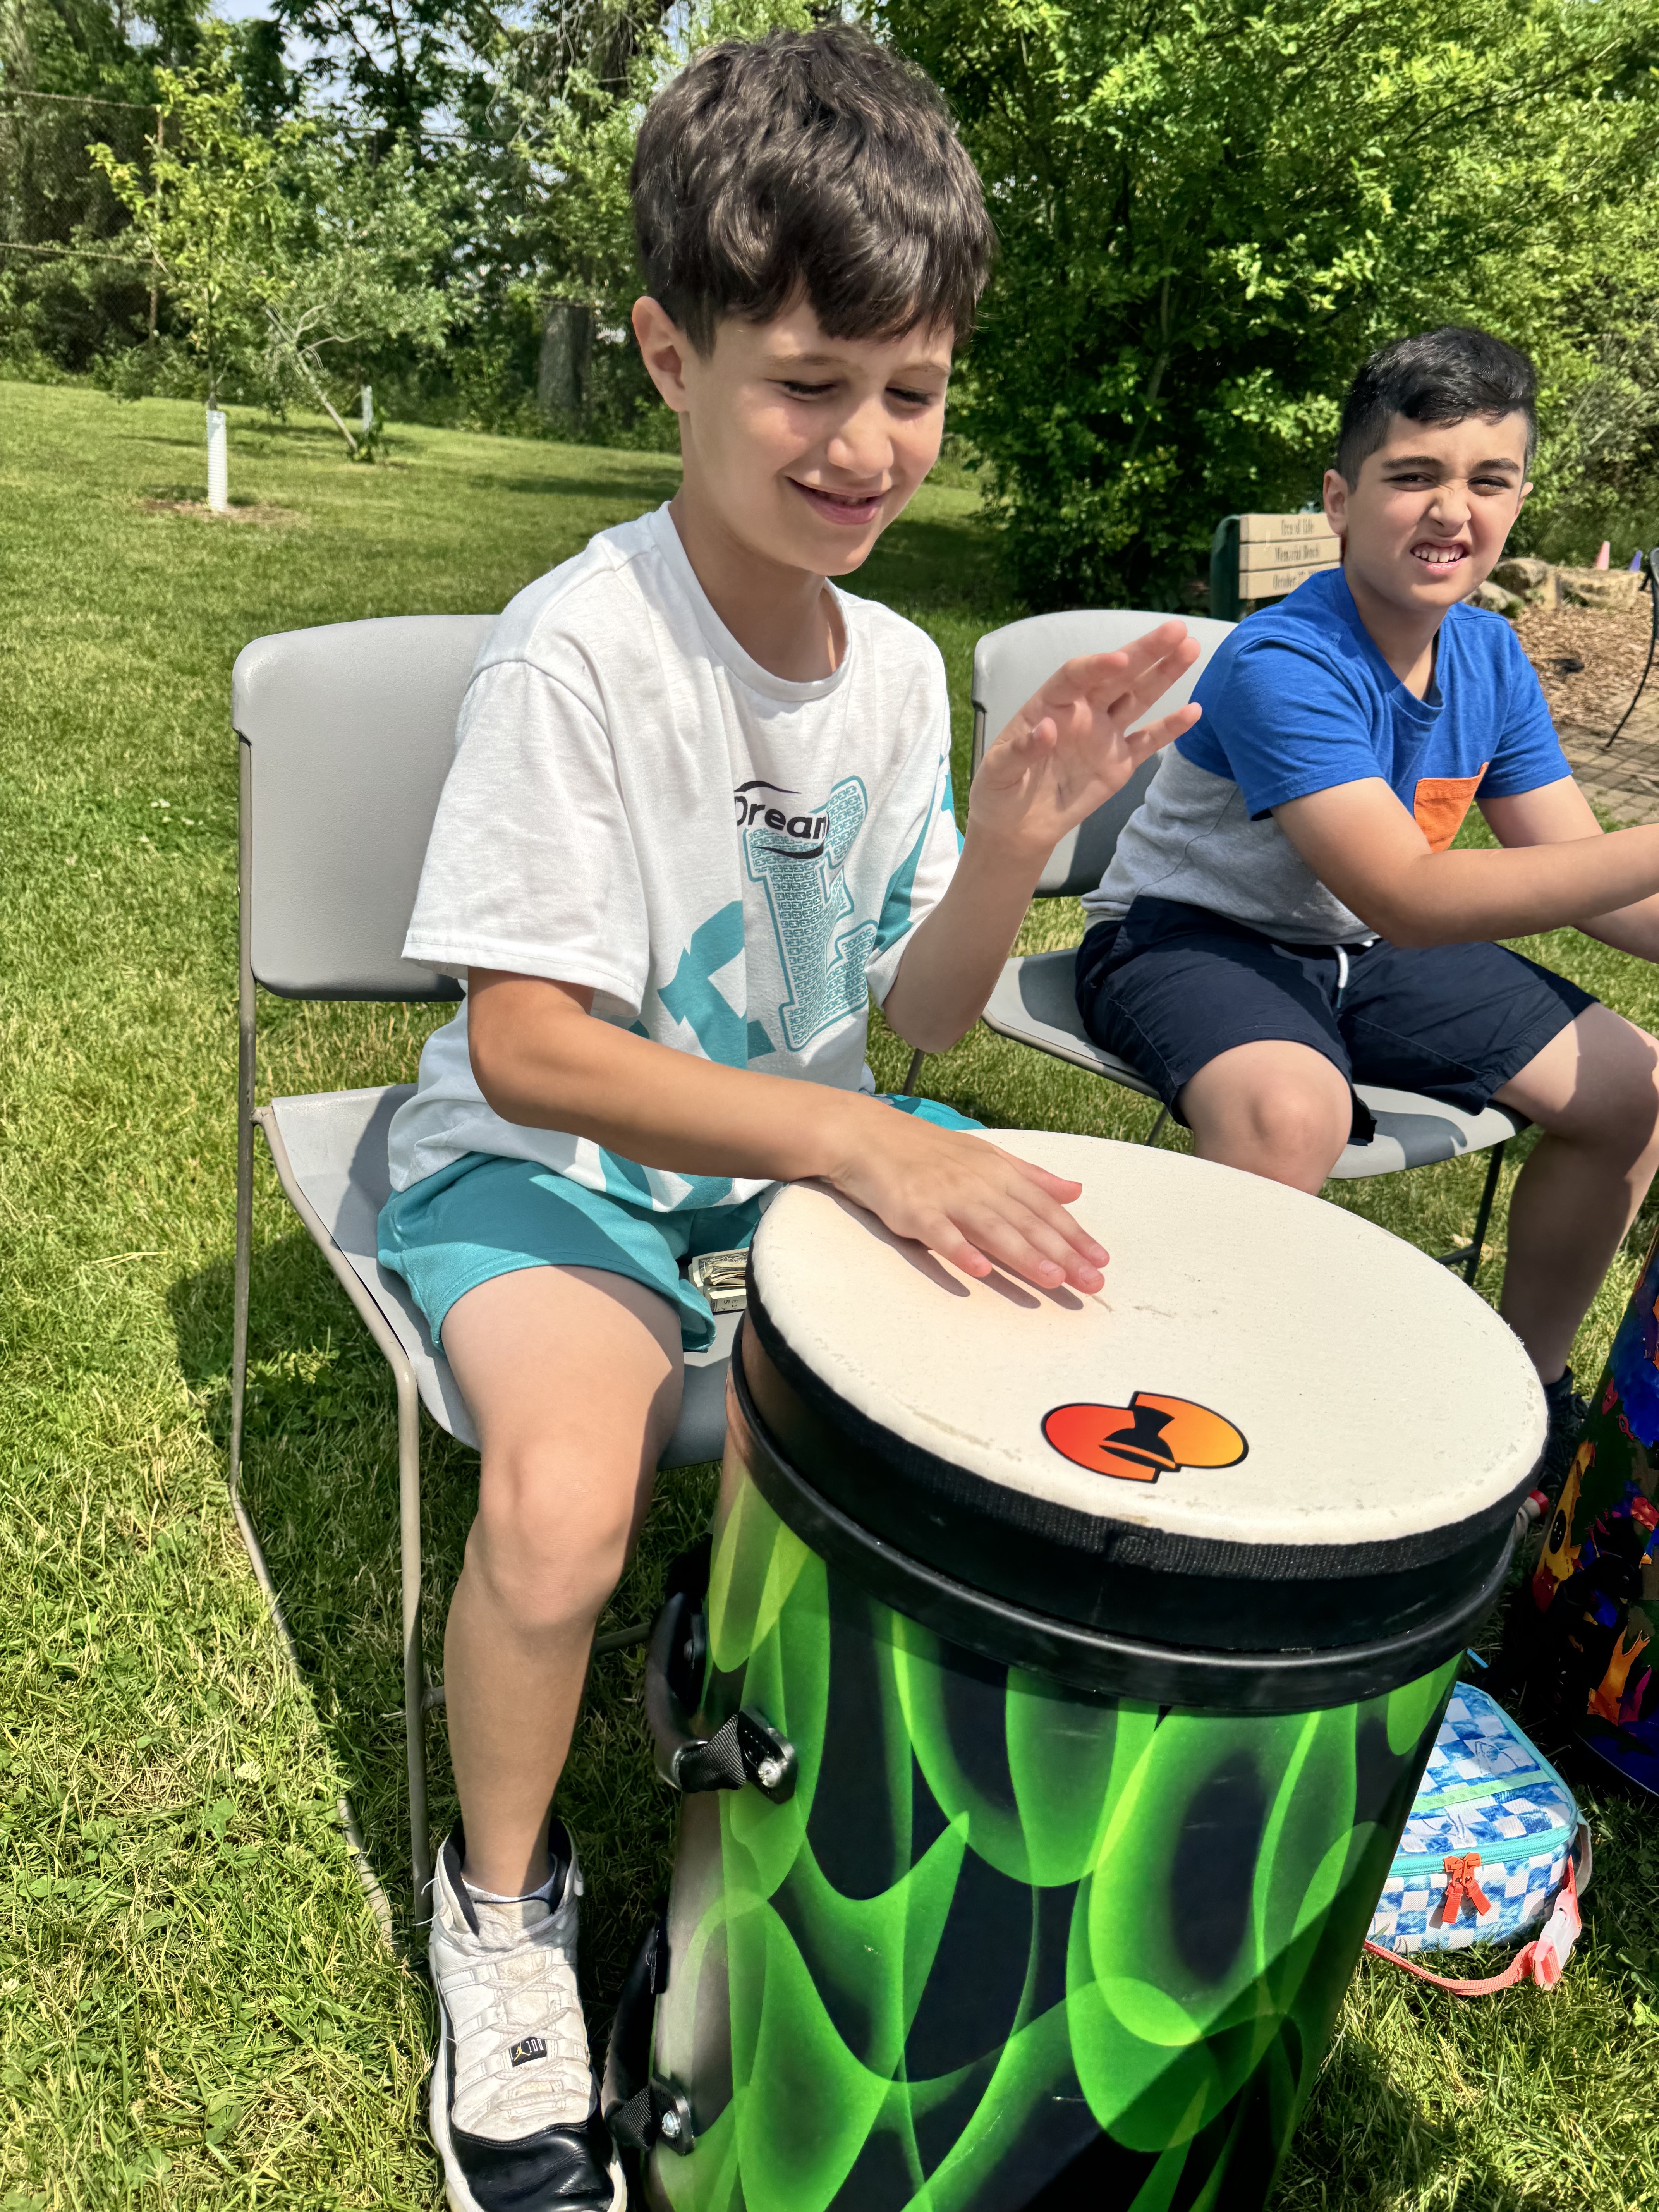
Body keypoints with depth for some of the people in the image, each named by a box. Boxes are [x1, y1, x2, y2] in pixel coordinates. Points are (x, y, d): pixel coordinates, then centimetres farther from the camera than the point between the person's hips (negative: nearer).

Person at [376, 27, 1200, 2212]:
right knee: (565, 1504, -30)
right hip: (545, 1159, -6)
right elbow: (523, 1048, -22)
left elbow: (919, 1014, 1)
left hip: (802, 1149, 6)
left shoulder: (896, 665, -2)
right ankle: (502, 1912, 4)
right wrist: (847, 1138, -33)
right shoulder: (576, 657, -21)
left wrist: (1009, 839, -19)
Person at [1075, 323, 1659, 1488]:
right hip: (1187, 935, -8)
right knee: (1293, 1110, -40)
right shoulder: (1282, 664, -26)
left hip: (1361, 951, 8)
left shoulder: (1492, 658, -1)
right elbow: (1408, 899, -35)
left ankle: (1527, 1377, 22)